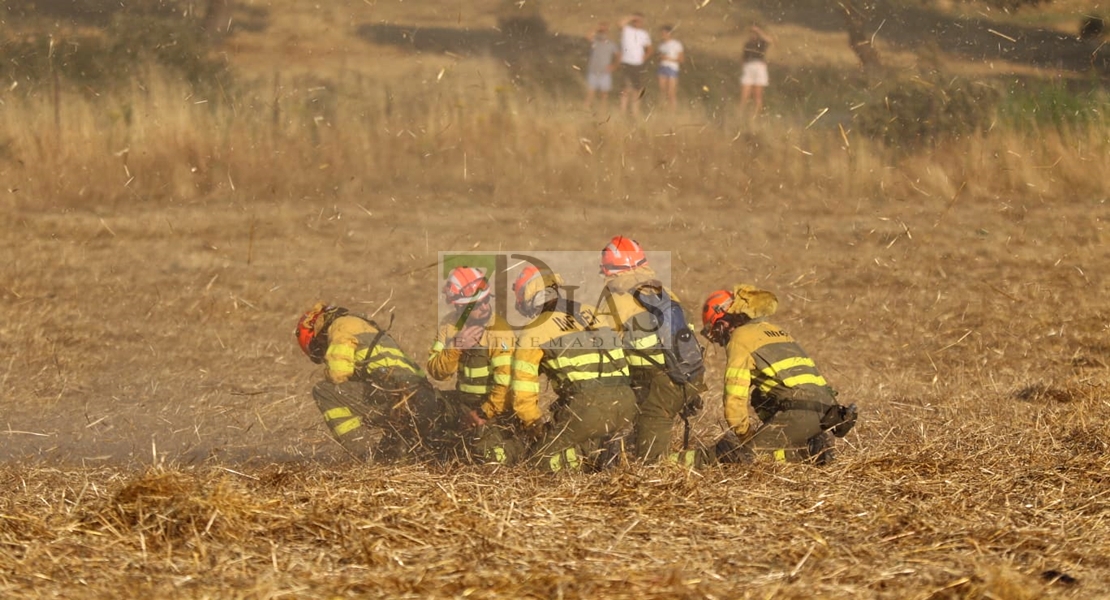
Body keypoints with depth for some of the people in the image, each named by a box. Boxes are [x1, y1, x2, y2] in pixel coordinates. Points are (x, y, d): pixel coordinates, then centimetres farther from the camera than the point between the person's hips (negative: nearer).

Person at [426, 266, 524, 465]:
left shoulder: (499, 331, -19)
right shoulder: (450, 326, -2)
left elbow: (505, 383, -23)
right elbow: (436, 372, -7)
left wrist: (484, 416, -22)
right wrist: (455, 347, -23)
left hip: (494, 405, -5)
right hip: (463, 403, 5)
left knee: (497, 458, -20)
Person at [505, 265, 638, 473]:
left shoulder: (533, 333, 7)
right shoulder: (589, 314, 22)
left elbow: (523, 394, 7)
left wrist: (537, 427, 26)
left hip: (587, 404, -5)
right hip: (626, 400, 5)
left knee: (543, 460, 9)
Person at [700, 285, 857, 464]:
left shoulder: (740, 337, 3)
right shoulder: (773, 330, 30)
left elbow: (735, 397, -3)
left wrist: (745, 436, 10)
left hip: (797, 411, -9)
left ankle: (806, 452, -14)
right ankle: (812, 445, 3)